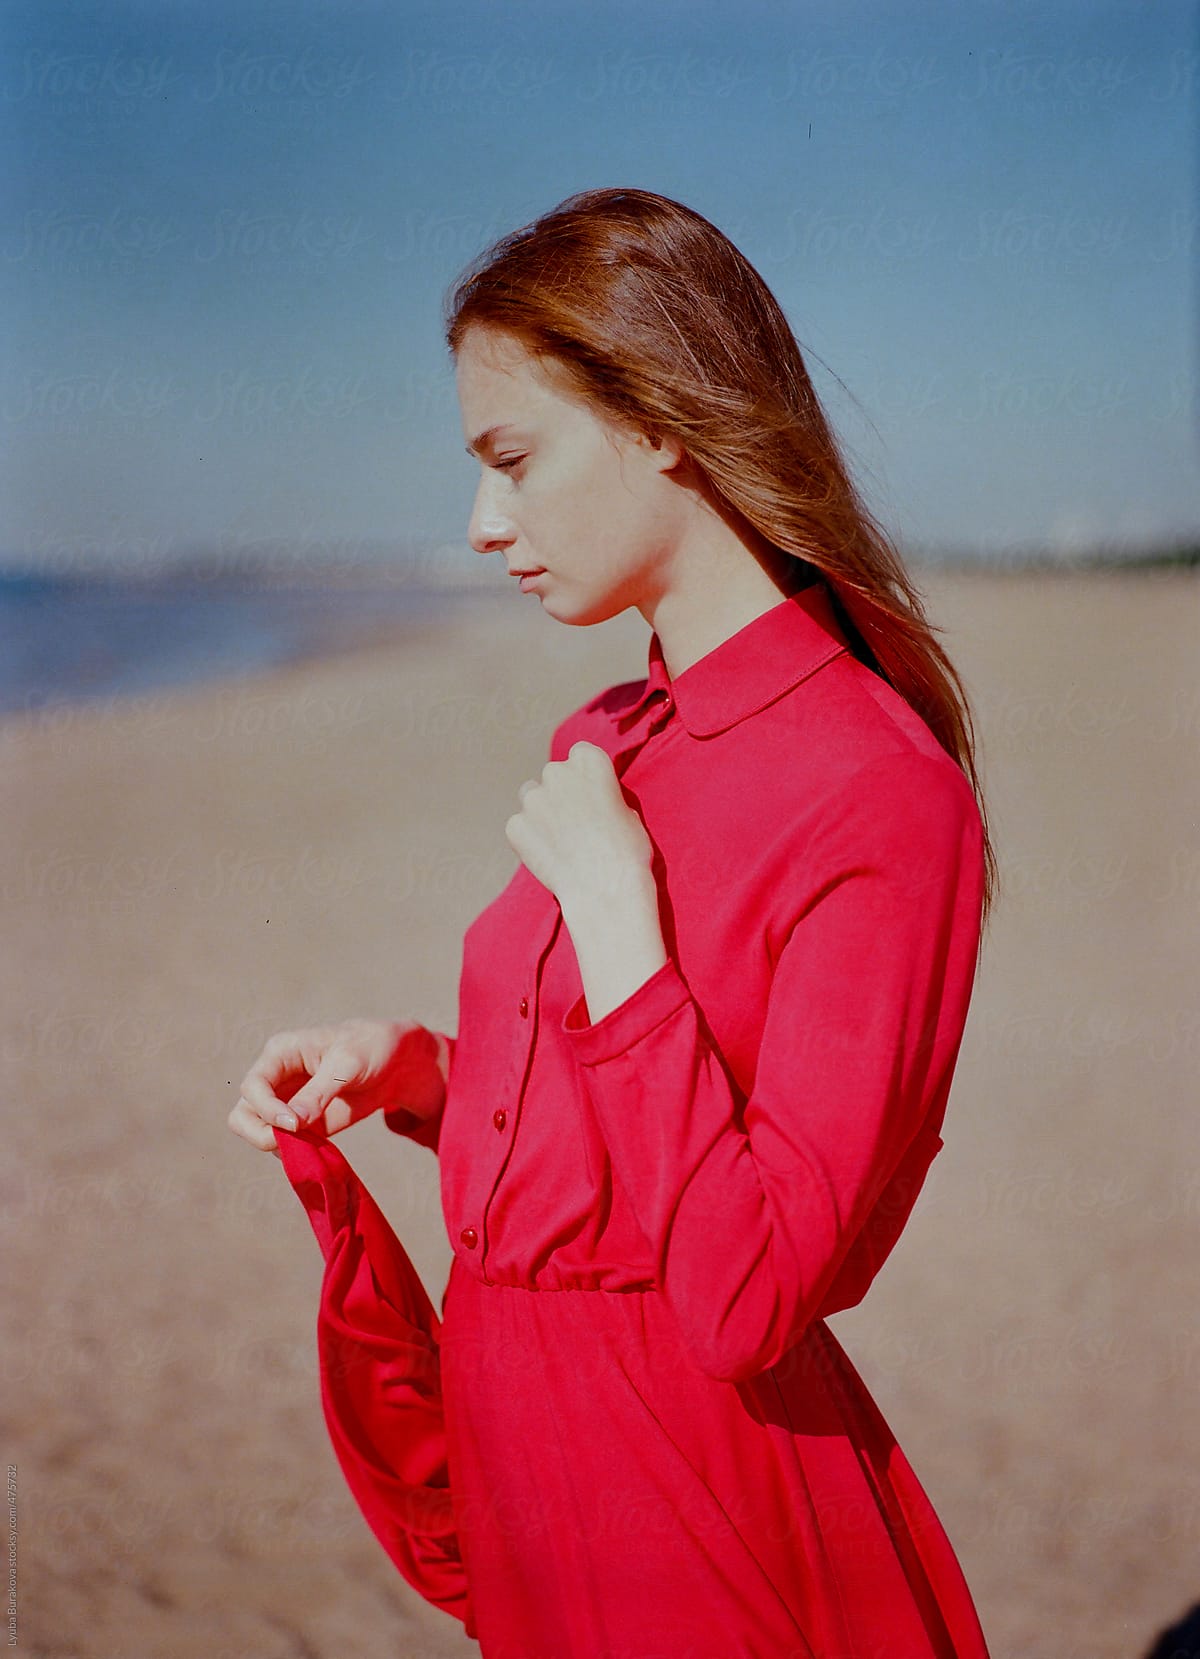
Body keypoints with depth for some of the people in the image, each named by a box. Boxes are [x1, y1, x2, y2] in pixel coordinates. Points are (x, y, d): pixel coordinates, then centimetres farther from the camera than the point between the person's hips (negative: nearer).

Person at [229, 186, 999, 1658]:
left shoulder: (879, 797, -22)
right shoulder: (609, 746, 3)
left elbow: (752, 1298, -26)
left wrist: (611, 915, -25)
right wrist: (409, 1067, -3)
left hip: (699, 1482, -7)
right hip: (523, 1434, 7)